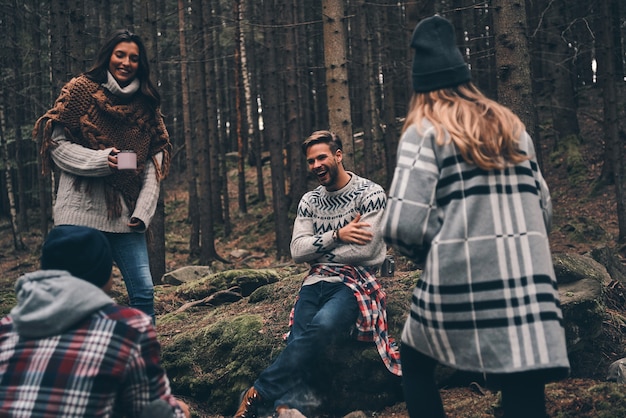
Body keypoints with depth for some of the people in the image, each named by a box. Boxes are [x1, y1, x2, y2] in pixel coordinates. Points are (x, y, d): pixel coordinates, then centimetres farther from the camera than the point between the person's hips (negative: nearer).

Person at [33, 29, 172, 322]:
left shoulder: (146, 105, 13)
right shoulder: (82, 90, 3)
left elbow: (153, 163, 8)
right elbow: (56, 144, -1)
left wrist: (143, 211, -4)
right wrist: (100, 160, -17)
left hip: (125, 214, 4)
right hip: (82, 212, -3)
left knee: (144, 292, -2)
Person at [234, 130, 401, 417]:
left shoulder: (370, 194, -2)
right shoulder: (309, 201, 14)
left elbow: (364, 250, -12)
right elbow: (297, 251, 4)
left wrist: (316, 250, -1)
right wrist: (337, 235, -11)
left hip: (355, 282, -5)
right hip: (316, 283, 5)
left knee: (322, 326, -33)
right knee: (298, 341, -23)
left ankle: (256, 394, -28)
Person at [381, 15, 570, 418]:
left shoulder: (425, 131, -1)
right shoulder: (513, 126, 14)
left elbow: (403, 224, -11)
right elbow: (544, 209, 16)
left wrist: (433, 251, 8)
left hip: (458, 284, -3)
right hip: (529, 280, 4)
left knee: (415, 365, 23)